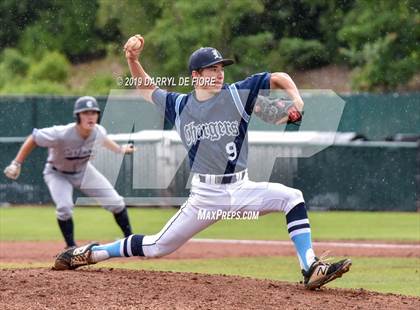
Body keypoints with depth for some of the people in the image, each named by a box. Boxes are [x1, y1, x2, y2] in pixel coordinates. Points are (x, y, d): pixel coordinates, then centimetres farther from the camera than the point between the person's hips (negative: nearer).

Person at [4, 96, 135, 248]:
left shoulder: (99, 132, -23)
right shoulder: (61, 134, -39)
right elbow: (33, 139, -26)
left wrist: (119, 149, 9)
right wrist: (16, 164, -26)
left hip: (83, 171, 4)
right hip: (58, 173, -4)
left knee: (116, 202, 0)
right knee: (64, 207, -28)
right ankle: (71, 247, -7)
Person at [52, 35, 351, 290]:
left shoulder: (237, 94, 0)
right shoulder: (178, 105, 5)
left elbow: (280, 78, 2)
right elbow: (145, 87, 22)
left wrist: (296, 102, -17)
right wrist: (133, 59, 5)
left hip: (241, 190, 1)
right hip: (205, 195, 0)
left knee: (291, 196, -21)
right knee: (157, 246, 1)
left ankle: (311, 269, -23)